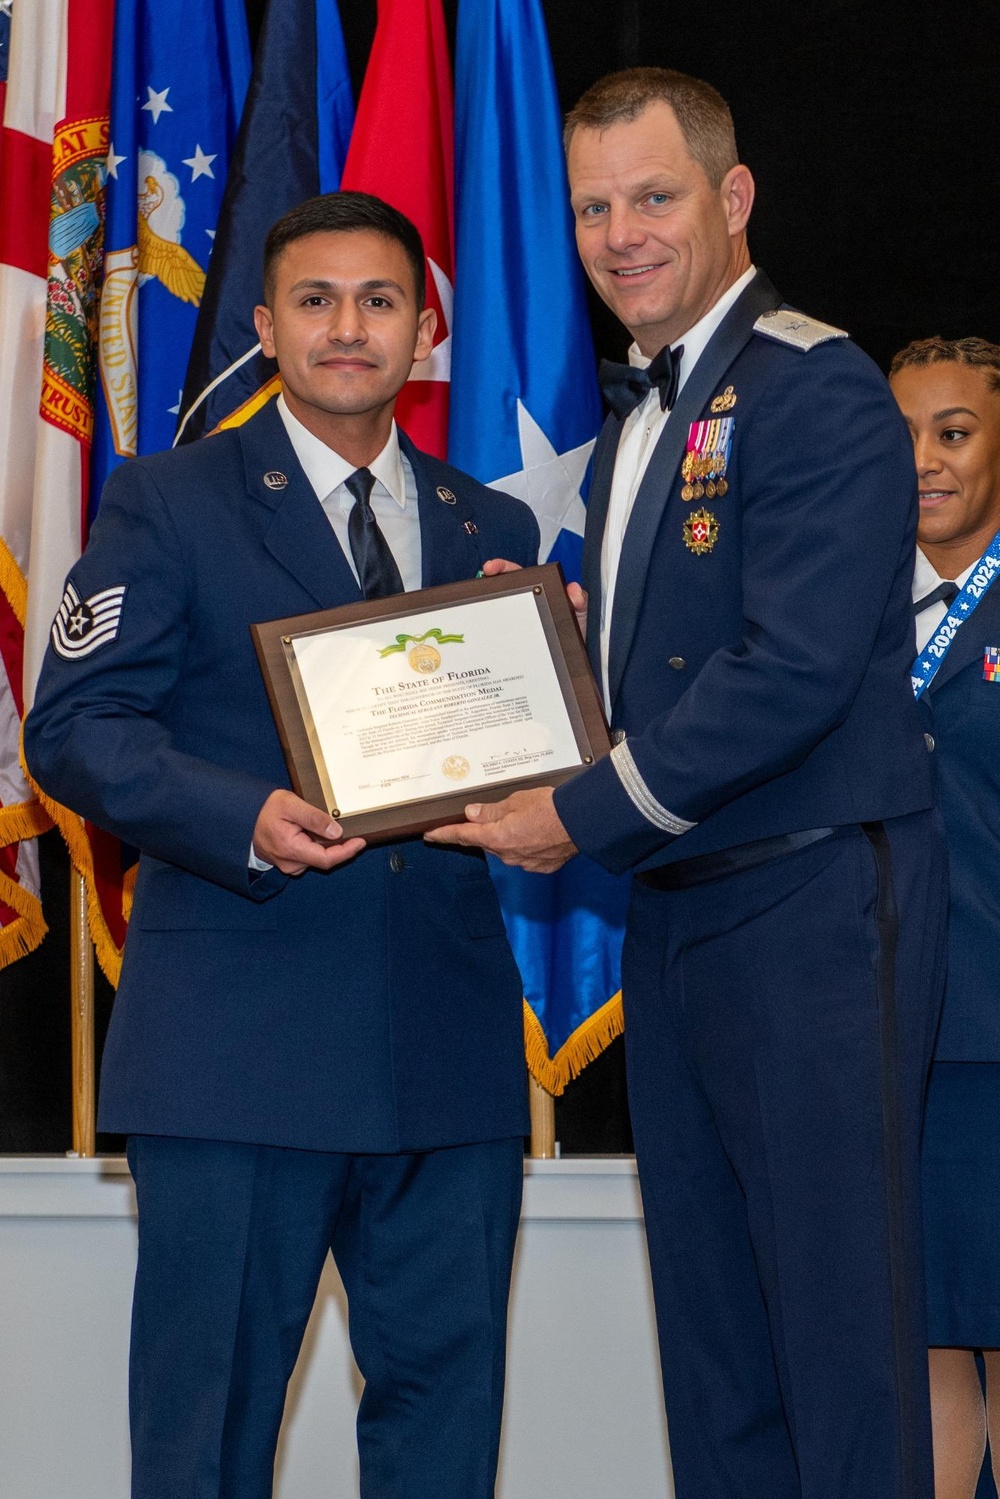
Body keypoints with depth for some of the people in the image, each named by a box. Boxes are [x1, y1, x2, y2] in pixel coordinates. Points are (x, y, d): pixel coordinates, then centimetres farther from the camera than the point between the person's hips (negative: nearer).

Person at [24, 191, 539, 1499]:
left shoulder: (493, 532, 17)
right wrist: (244, 818, -20)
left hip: (450, 1041, 4)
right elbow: (75, 728, -4)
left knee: (444, 1392, 9)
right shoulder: (168, 504, 5)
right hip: (239, 1037, -4)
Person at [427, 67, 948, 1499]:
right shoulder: (635, 412, 17)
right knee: (709, 1320, 13)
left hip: (812, 903, -9)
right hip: (674, 916, 9)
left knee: (836, 1312, -3)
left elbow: (794, 671, -20)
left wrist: (584, 811, -15)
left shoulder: (816, 389, -12)